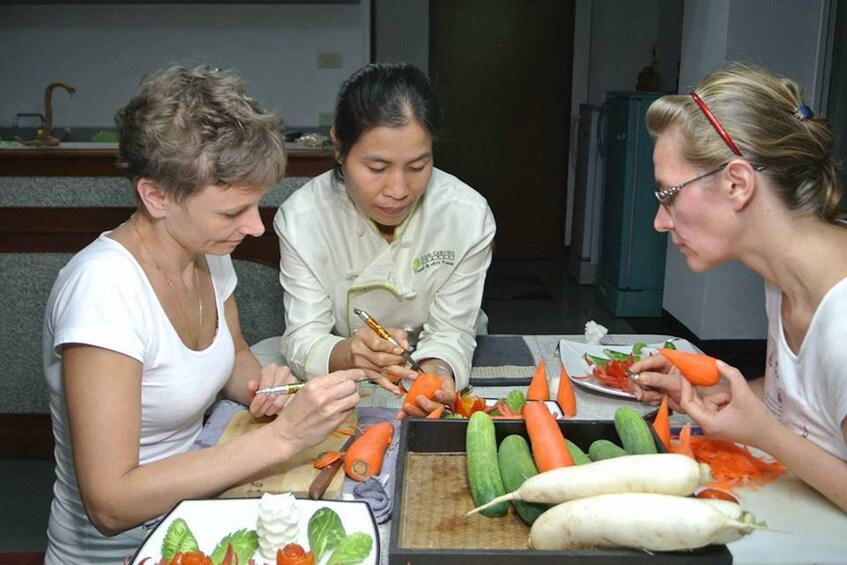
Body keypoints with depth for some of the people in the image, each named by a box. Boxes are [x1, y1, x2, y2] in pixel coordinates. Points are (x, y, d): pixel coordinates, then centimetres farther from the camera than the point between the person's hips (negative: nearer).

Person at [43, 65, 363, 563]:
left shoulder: (208, 252, -4)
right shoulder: (103, 287, -27)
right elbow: (109, 504, -28)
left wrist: (262, 385, -9)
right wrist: (280, 436, -32)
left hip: (192, 505, 7)